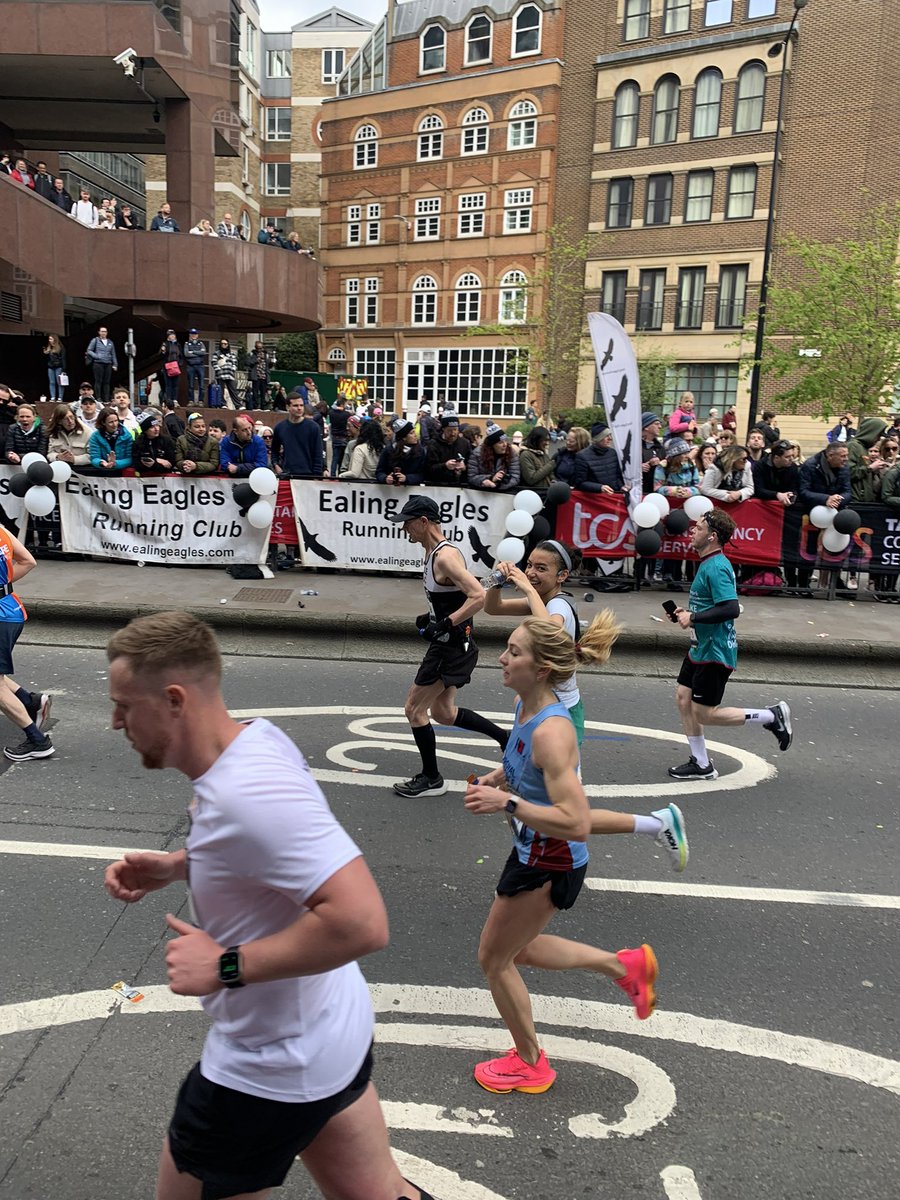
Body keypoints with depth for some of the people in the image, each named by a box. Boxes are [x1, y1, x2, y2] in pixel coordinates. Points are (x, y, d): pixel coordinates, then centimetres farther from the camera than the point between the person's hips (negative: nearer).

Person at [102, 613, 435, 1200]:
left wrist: (226, 966, -29)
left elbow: (362, 922, -39)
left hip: (269, 1071, -8)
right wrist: (175, 865, 2)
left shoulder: (245, 792, -34)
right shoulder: (257, 737, -6)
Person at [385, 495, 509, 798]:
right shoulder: (435, 552, 9)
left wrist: (443, 625, -28)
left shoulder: (445, 557, -22)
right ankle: (506, 739, 30)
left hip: (452, 647, -10)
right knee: (443, 713, 21)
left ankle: (431, 779, 17)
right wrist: (432, 617, 10)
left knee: (414, 710, 2)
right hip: (449, 645, 10)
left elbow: (478, 596, -31)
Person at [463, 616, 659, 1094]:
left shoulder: (551, 731, -32)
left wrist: (506, 802, -35)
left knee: (493, 959, 12)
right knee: (516, 950, 28)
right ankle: (626, 965, 38)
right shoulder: (524, 706, -4)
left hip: (548, 866, -9)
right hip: (534, 854, 9)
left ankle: (530, 1064, 36)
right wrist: (495, 779, 0)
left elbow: (576, 823, -35)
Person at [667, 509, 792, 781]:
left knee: (704, 714, -2)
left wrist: (693, 618, -23)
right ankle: (701, 764, 23)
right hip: (700, 647, 10)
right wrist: (688, 613, 9)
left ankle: (772, 716, 10)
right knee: (683, 698, 11)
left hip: (715, 652, -10)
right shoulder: (708, 564, 10)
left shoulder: (716, 567, -22)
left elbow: (731, 609, -30)